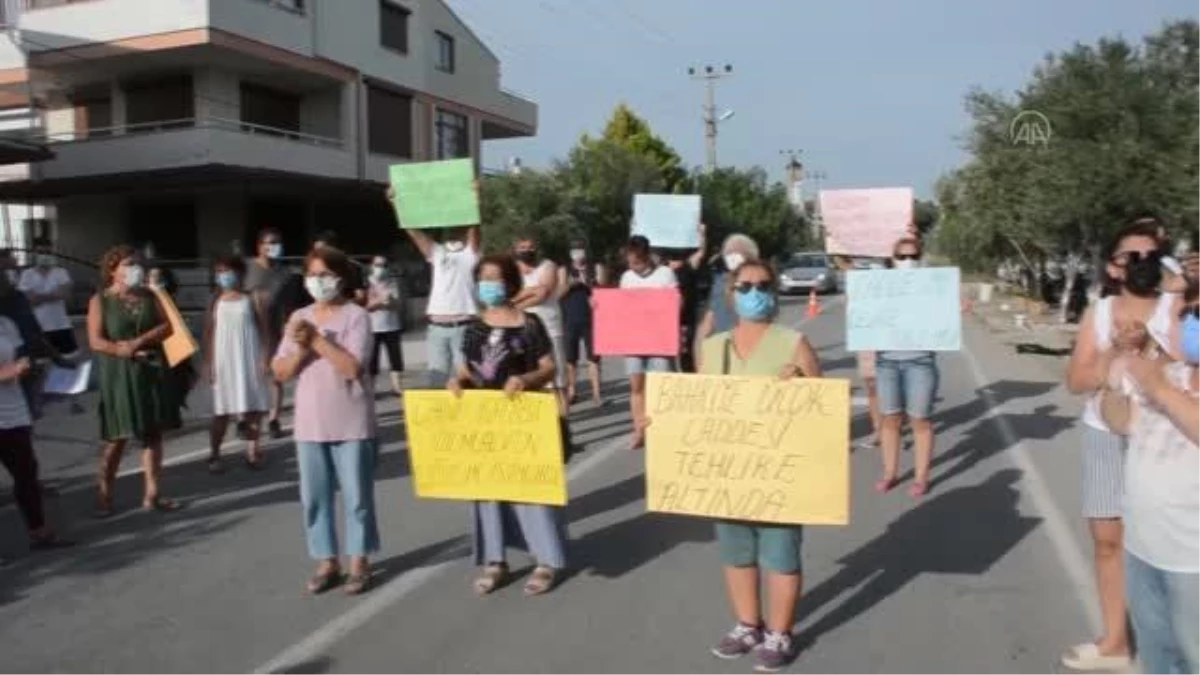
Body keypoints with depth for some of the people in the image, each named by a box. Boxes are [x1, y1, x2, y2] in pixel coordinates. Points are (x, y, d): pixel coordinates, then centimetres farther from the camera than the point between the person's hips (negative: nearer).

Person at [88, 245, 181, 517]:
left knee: (153, 434, 5)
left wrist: (137, 342, -14)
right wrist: (127, 352, -16)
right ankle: (104, 496, 12)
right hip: (119, 376, -4)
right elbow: (96, 341, -11)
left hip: (153, 372, 4)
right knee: (117, 438, -1)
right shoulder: (100, 300, -3)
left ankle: (152, 495, 11)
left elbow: (167, 327, -2)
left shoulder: (149, 296, 8)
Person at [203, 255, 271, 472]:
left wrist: (265, 358, -6)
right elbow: (209, 334, 5)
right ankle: (214, 455, 9)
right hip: (224, 361, 1)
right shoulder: (216, 302, 4)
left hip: (249, 360, 0)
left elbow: (263, 330, 1)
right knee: (221, 410, 3)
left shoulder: (251, 300, 1)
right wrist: (208, 363, 1)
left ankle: (252, 452, 12)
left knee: (253, 408, 3)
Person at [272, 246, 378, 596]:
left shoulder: (355, 316, -7)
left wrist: (316, 339, -17)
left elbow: (352, 367, -18)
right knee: (314, 496, 9)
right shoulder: (299, 318, 8)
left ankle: (359, 562, 17)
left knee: (356, 495, 4)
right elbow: (281, 373, 5)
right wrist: (301, 348, -13)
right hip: (310, 423, 5)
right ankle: (327, 562, 22)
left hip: (350, 423, -5)